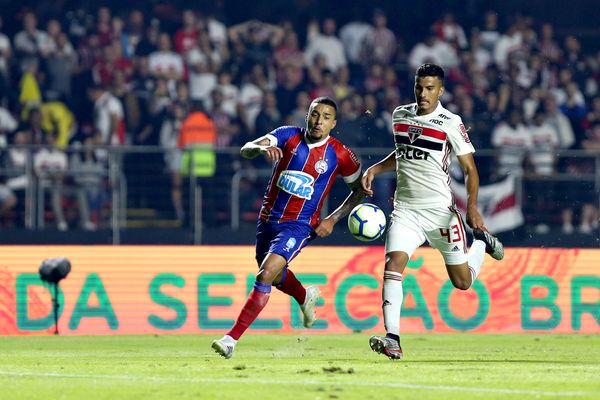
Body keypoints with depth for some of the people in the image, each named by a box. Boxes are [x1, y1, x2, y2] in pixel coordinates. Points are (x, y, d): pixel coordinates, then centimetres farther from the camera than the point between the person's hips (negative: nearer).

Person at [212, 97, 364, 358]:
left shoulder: (340, 155, -8)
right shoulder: (288, 136, -6)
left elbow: (359, 190, 7)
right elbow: (245, 150, -18)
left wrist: (332, 219, -5)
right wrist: (262, 149, -43)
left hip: (299, 226, -4)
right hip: (269, 218, 4)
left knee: (266, 276, -22)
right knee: (276, 277, 24)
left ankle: (232, 338, -20)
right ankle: (306, 297, 59)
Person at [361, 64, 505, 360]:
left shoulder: (450, 123, -8)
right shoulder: (399, 115, 7)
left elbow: (470, 169, -7)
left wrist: (472, 206, -21)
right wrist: (375, 169, 10)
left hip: (440, 209, -3)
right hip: (405, 208, 3)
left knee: (462, 281, 6)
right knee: (394, 263, -21)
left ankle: (481, 241, 39)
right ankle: (392, 339, -25)